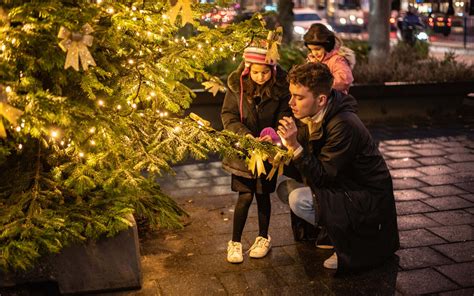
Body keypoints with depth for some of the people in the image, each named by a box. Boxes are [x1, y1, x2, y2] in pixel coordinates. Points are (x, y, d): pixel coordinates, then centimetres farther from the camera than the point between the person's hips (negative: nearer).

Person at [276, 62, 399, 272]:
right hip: (341, 186, 9)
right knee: (285, 188, 2)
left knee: (299, 200, -24)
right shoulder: (309, 116, -4)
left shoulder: (343, 125, -29)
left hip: (368, 200, -9)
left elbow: (322, 178, -26)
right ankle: (334, 231, 12)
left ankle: (349, 246, -3)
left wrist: (295, 146, -34)